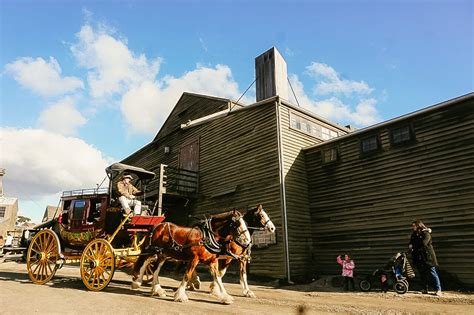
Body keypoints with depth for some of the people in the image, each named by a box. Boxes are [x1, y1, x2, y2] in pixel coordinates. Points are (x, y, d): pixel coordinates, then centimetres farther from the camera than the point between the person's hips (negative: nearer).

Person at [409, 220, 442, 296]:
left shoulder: (426, 233, -11)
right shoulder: (414, 234, 13)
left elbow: (423, 243, -23)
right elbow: (411, 243, 14)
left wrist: (413, 246, -10)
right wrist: (410, 245, -10)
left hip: (427, 256, -7)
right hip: (418, 258, 7)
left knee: (432, 273, -2)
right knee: (422, 274, 11)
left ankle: (438, 290, 5)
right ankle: (425, 289, 18)